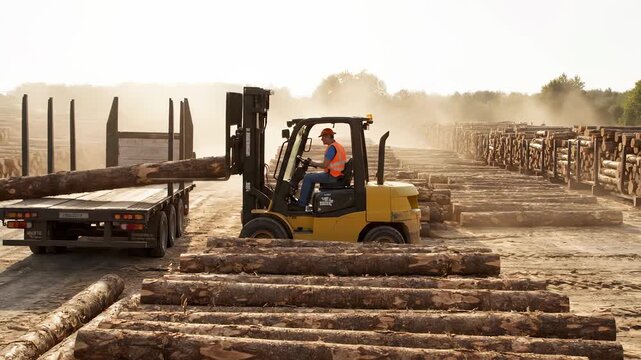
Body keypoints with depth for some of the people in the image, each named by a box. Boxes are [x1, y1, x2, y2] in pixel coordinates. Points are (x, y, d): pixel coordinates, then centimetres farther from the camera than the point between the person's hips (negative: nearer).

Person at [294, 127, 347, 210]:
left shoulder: (331, 148, -18)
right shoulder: (339, 146, 15)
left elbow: (325, 165, -20)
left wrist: (314, 163, -3)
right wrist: (316, 164, 17)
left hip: (332, 177, -10)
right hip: (338, 175, 10)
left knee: (307, 178, -7)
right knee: (312, 176, 22)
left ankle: (301, 204, -2)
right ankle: (306, 201, 24)